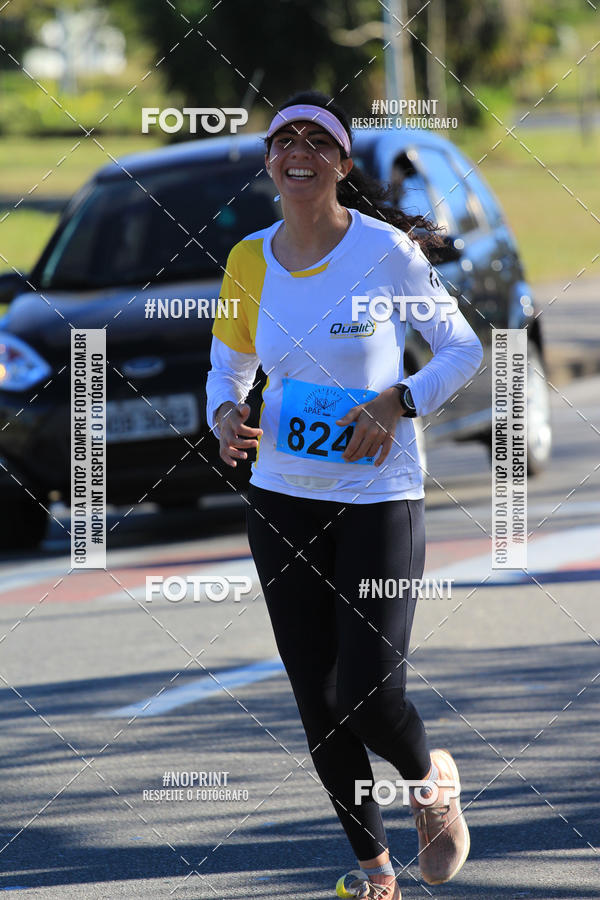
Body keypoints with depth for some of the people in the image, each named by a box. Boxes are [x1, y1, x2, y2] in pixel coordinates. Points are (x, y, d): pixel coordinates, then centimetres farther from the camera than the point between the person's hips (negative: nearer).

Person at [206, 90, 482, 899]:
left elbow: (464, 348, -3)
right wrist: (226, 417, -6)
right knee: (317, 703, 5)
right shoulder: (249, 262, 1)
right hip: (283, 498, 4)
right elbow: (228, 365, 15)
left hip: (379, 498, -4)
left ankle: (430, 778, 22)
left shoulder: (386, 251, -10)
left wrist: (399, 403, -18)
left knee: (370, 696, -12)